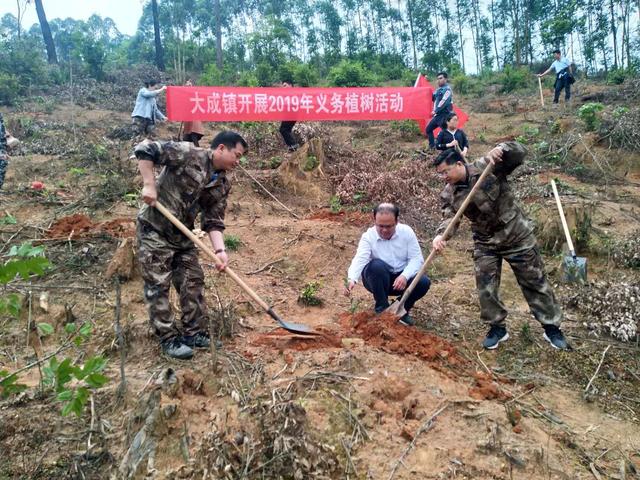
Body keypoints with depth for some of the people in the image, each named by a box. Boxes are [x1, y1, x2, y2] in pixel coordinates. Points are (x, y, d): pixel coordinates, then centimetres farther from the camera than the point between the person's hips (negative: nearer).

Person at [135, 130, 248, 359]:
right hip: (154, 229, -7)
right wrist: (149, 185, -24)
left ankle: (195, 334, 22)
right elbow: (145, 150, -20)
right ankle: (168, 339, 10)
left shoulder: (222, 185, 2)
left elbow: (214, 221, 0)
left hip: (183, 235, 7)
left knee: (193, 282, 8)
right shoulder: (188, 154, -18)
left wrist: (219, 250, -15)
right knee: (158, 286, -1)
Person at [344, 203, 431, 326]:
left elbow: (416, 258, -11)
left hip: (401, 278, 2)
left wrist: (405, 276, -30)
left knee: (424, 282, -25)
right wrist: (351, 279, -52)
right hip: (377, 280, -2)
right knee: (377, 265, -35)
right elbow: (360, 259, -32)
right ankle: (382, 308, -16)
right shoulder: (368, 236, -16)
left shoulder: (406, 231, -9)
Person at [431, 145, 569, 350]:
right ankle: (497, 328, 23)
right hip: (485, 243, 4)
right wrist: (440, 235, -37)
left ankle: (552, 328, 23)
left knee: (535, 282, 8)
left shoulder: (489, 166, -18)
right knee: (485, 287, 2)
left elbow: (519, 153, -20)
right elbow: (449, 218, -16)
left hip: (516, 235, -3)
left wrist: (501, 149, -41)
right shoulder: (449, 194, -7)